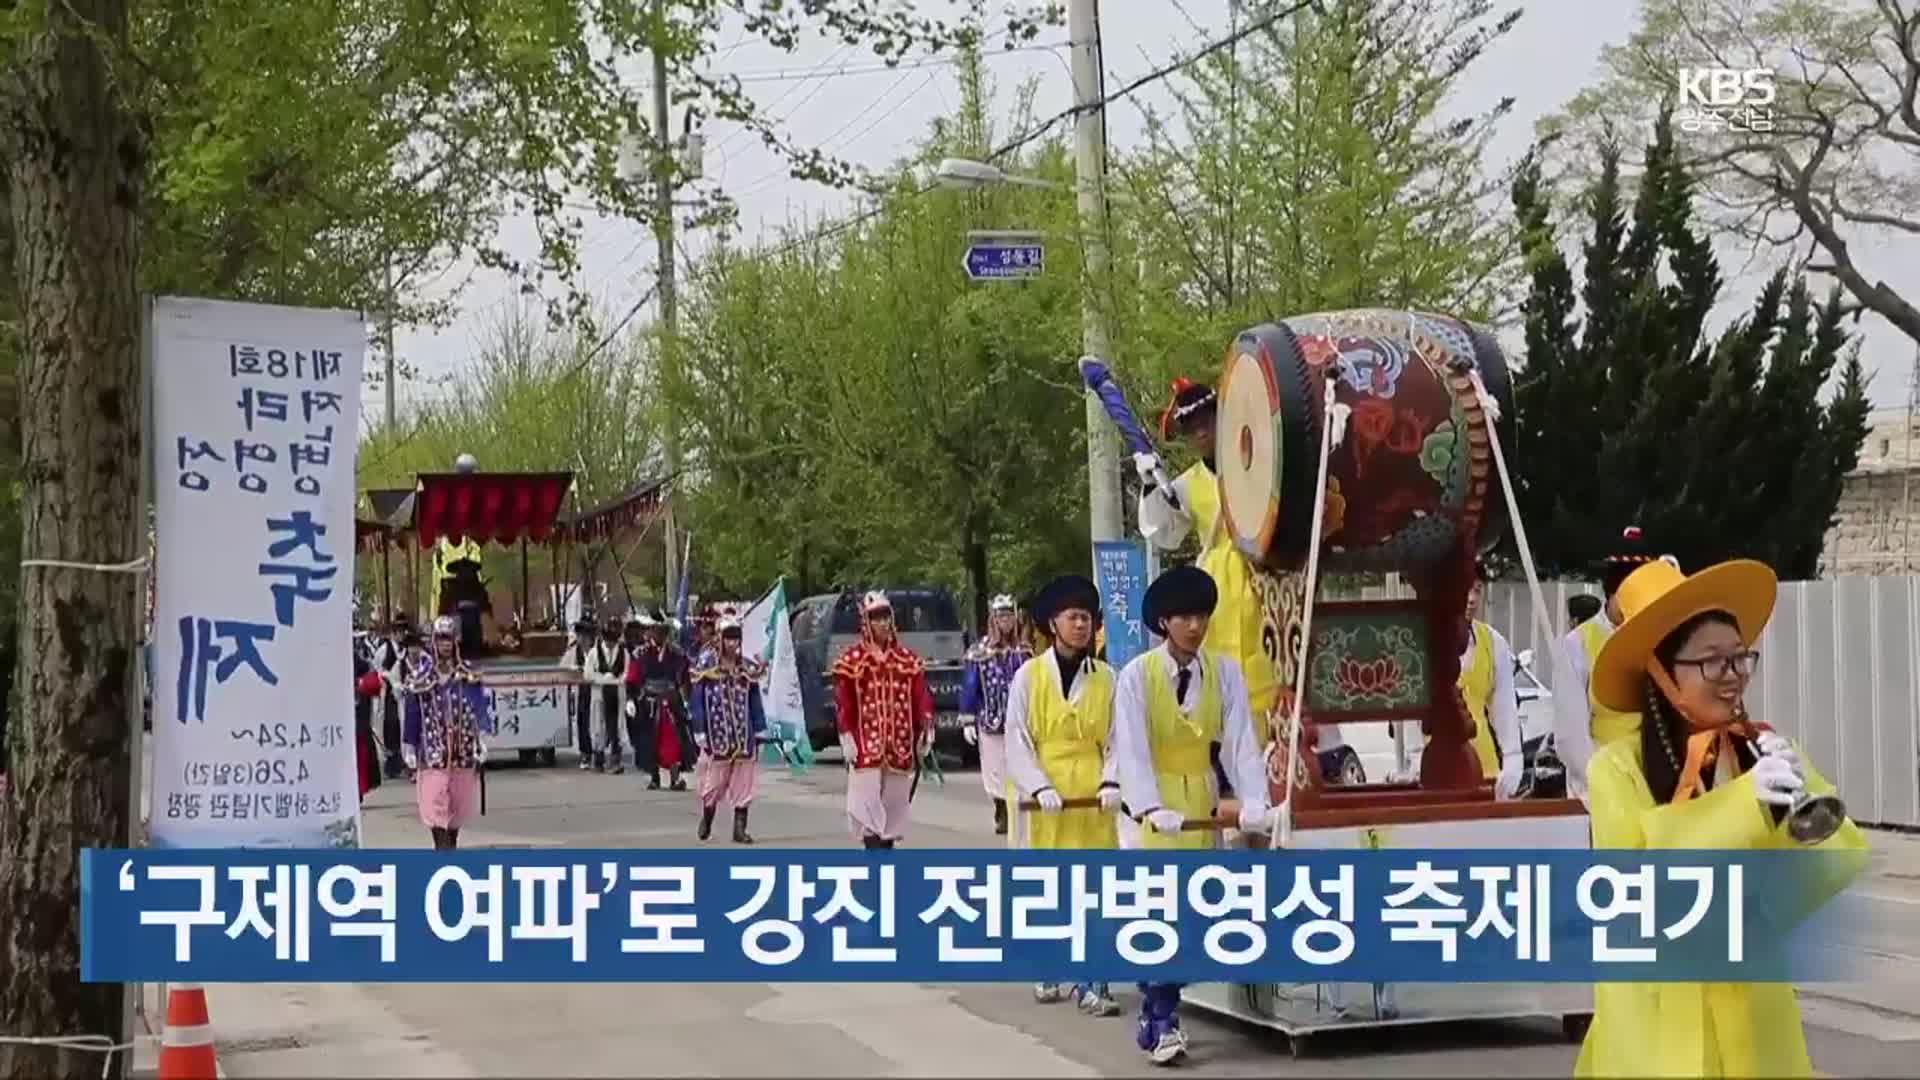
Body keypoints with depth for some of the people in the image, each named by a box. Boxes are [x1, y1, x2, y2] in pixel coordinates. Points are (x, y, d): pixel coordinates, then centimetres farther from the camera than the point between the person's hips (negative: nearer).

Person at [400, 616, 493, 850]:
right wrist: (410, 754, 4)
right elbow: (412, 716, 5)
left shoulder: (469, 675, 4)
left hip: (463, 750, 2)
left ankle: (452, 844, 30)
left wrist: (482, 747, -6)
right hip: (433, 750, -2)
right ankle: (442, 851, -13)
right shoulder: (420, 678, 1)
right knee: (434, 804, -12)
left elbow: (480, 712, 2)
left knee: (460, 804, 11)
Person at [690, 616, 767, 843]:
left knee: (743, 784, 2)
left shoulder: (748, 668, 7)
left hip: (743, 736, 3)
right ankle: (706, 820, 29)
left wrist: (760, 731, 8)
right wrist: (699, 732, -7)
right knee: (714, 781, 4)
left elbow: (755, 701, 12)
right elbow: (697, 701, -2)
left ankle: (740, 828, 7)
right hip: (717, 735, -3)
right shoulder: (707, 666, -3)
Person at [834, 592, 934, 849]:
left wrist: (926, 731, 0)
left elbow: (920, 697, 9)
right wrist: (847, 737, -9)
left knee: (895, 800, 10)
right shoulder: (852, 660, -1)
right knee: (867, 804, -9)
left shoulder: (907, 658, 10)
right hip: (866, 743, -4)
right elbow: (843, 702, -3)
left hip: (900, 745, 4)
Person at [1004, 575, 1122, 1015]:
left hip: (1092, 796, 1)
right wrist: (1039, 787, -14)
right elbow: (1018, 742, -2)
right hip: (1045, 797, -1)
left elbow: (1115, 738, 6)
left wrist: (1112, 781, -10)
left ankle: (1091, 982, -2)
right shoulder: (1029, 675, 0)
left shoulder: (1105, 677, 5)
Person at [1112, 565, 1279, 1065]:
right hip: (1151, 807, -3)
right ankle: (1162, 1024, -7)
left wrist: (1254, 802, -21)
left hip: (1201, 801, 3)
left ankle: (1156, 1019, 18)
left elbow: (1241, 742, -7)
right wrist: (1152, 809, -32)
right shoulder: (1137, 676, -11)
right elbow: (1132, 750, -18)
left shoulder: (1225, 672, -2)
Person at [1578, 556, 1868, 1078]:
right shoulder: (1618, 768, -10)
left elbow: (1844, 869, -4)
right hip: (1661, 1015, -3)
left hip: (1752, 1008, 3)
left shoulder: (1767, 752, -1)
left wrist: (1802, 806, -23)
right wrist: (1742, 804, -27)